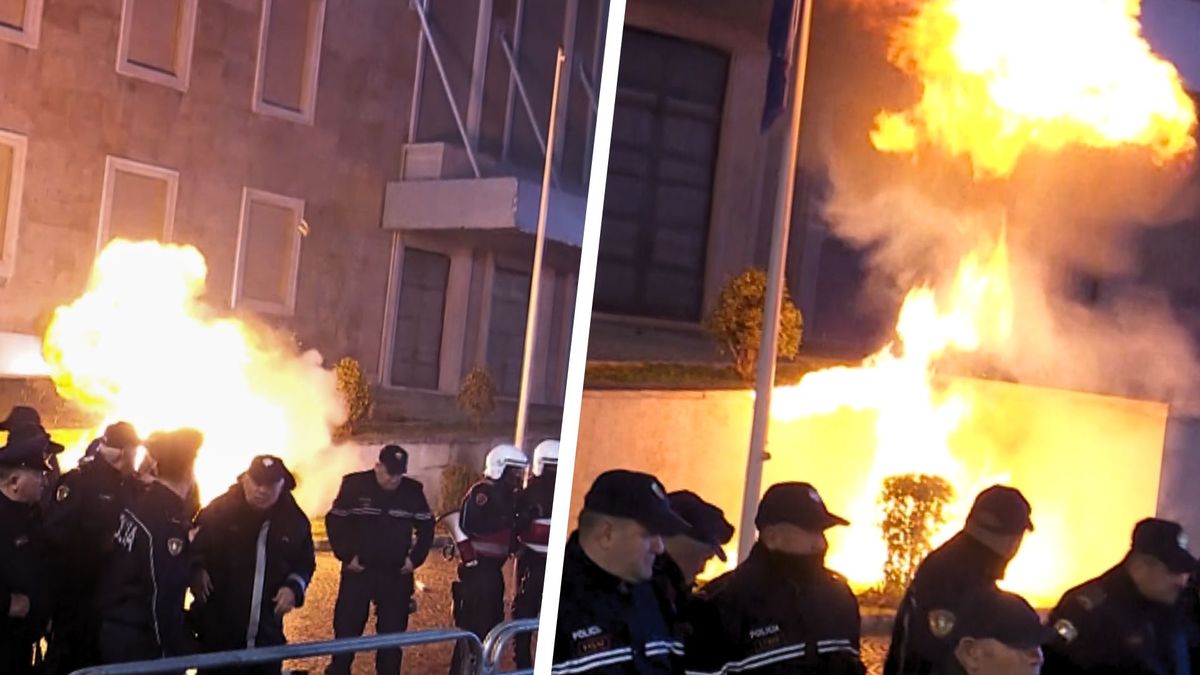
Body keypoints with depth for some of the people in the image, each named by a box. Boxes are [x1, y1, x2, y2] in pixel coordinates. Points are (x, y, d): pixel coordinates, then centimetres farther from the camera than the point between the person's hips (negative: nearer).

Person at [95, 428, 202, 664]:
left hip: (116, 630, 9)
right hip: (139, 640, -9)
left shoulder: (142, 502, 6)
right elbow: (162, 597, -21)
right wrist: (177, 655, -14)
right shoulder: (167, 520, -21)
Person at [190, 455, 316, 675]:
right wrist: (197, 571, -22)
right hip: (217, 627, -3)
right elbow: (194, 546, -1)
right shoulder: (219, 510, -7)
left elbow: (305, 562, 12)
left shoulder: (294, 520, 1)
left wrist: (294, 587, -7)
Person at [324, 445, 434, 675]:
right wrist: (346, 556, -8)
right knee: (347, 628, 2)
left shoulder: (413, 491, -2)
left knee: (393, 630, 7)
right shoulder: (354, 485, -8)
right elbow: (335, 521, -3)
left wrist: (415, 558, 0)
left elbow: (426, 526, 9)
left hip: (397, 573, 2)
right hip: (358, 570, -2)